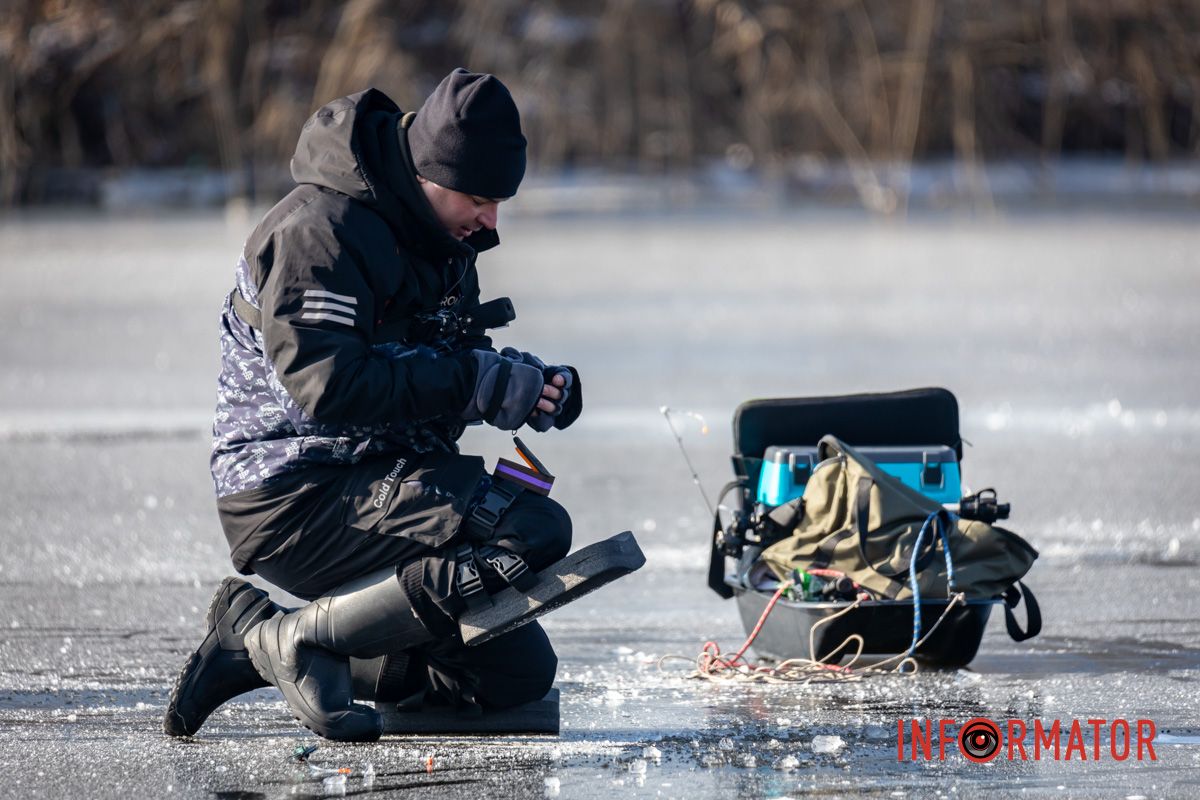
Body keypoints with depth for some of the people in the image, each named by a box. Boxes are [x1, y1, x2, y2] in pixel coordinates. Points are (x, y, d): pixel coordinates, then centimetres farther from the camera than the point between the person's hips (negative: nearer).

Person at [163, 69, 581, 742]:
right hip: (294, 499, -10)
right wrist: (478, 381, -24)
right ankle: (299, 637, -15)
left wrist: (532, 385, -1)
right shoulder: (319, 232, -16)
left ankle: (257, 639, 8)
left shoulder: (442, 242, 14)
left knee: (521, 672, 6)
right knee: (535, 532, -26)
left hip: (374, 485, 10)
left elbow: (447, 371, 21)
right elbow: (330, 387, -26)